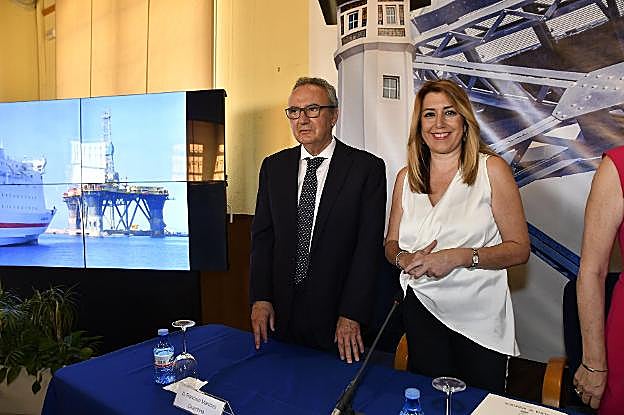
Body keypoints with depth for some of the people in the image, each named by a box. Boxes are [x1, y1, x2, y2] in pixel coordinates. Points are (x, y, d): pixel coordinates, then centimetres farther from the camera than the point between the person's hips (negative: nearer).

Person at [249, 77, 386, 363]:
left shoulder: (367, 168, -7)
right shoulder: (273, 167, 5)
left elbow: (369, 245, -10)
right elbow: (262, 235, 5)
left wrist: (351, 315, -13)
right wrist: (261, 298, -3)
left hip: (336, 310, -3)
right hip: (281, 310, 3)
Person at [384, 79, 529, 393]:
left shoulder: (491, 169, -7)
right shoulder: (407, 177, 4)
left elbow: (519, 248, -8)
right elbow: (391, 243, 11)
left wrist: (462, 256, -22)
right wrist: (403, 258, -11)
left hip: (480, 316, -3)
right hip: (422, 310, 3)